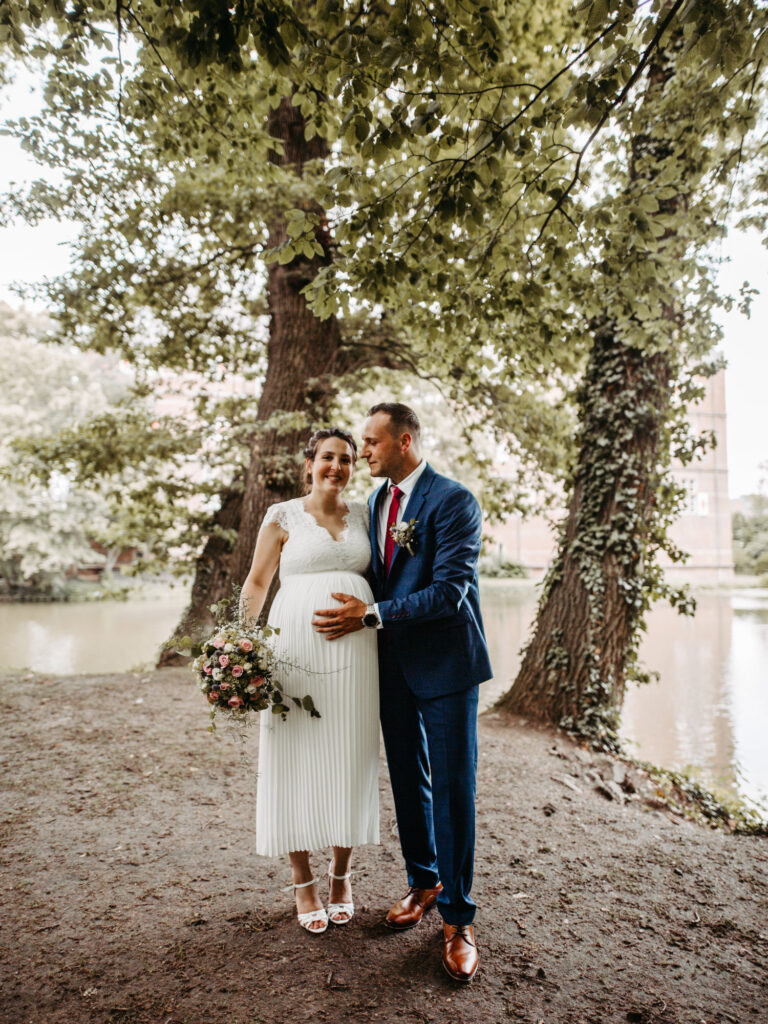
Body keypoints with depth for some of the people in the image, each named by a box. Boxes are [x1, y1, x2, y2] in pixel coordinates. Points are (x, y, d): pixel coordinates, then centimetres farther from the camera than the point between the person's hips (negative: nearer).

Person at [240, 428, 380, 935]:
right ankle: (303, 881, 23)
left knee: (349, 757, 8)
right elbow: (257, 583, 3)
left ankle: (341, 875, 27)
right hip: (297, 643, -2)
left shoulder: (364, 514, 13)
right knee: (296, 756, 4)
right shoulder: (283, 516, 4)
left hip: (354, 647, 3)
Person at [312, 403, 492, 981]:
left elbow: (449, 590, -21)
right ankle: (423, 882, 37)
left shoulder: (453, 501, -14)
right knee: (407, 780, 17)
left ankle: (457, 916, 18)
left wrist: (371, 615, -22)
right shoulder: (375, 501, 10)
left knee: (453, 786, 2)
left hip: (444, 662, -6)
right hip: (393, 663, 7)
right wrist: (358, 614, 3)